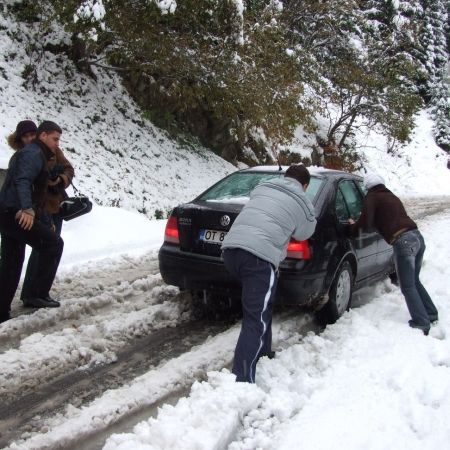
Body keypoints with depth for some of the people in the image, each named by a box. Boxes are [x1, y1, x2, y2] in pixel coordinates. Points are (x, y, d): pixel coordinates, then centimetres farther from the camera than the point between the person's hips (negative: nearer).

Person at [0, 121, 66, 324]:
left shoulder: (29, 153, 26)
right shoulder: (34, 153, -7)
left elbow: (37, 192, 29)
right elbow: (22, 181, -26)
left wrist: (46, 222, 28)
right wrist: (27, 209, -40)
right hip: (18, 214, -10)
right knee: (54, 243, -3)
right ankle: (38, 294, -4)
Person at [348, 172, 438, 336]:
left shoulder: (372, 197, 3)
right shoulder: (392, 196, 26)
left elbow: (366, 223, -8)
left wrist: (354, 226, 12)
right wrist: (359, 224, 37)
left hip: (403, 241, -8)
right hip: (417, 237, 8)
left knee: (407, 286, 0)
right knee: (414, 281, 23)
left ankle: (422, 324, -2)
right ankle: (431, 314, 29)